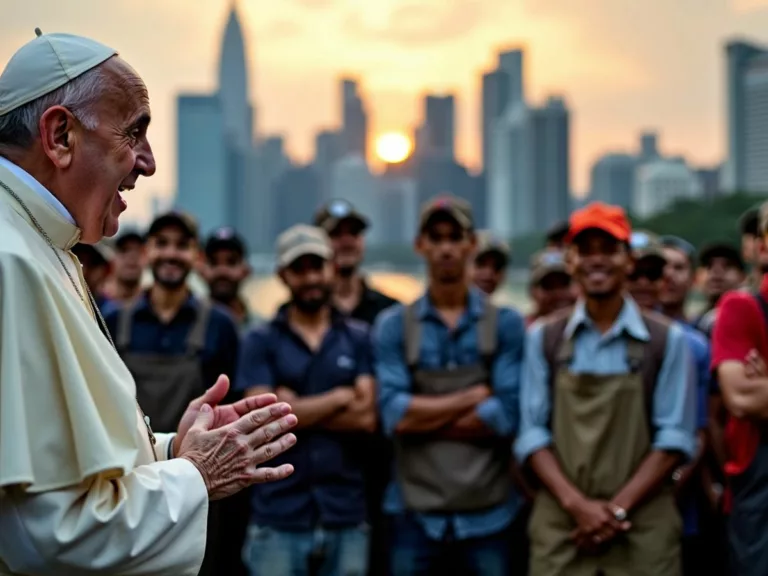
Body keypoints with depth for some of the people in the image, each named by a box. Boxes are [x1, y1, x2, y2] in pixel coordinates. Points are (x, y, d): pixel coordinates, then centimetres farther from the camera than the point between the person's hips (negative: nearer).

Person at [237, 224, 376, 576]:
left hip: (346, 516, 2)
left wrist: (296, 407, -9)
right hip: (278, 517, -1)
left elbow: (366, 417, -5)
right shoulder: (261, 342, 3)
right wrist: (340, 397, -6)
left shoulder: (359, 339, 7)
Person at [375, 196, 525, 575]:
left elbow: (507, 416, -9)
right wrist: (475, 395, -9)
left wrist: (423, 420, -9)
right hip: (415, 512, 0)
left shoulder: (506, 324, 2)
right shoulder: (393, 326, 2)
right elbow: (394, 414, -10)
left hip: (487, 512, 0)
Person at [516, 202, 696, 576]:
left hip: (644, 530, 0)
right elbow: (532, 432, 1)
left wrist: (618, 507, -9)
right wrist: (576, 504, -10)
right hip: (560, 527, 1)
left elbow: (675, 437, -1)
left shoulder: (667, 340, 4)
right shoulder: (544, 337, 6)